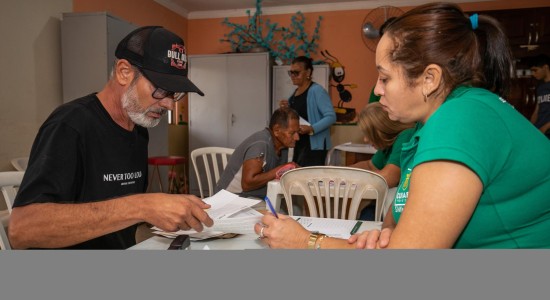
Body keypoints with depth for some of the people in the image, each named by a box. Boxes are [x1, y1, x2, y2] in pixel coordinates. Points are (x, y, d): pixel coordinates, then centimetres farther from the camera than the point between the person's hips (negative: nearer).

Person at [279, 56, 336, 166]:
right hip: (297, 145, 9)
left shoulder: (317, 91, -12)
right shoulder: (295, 92, 14)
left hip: (314, 145, -8)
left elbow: (331, 117, -18)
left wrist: (311, 129, -29)